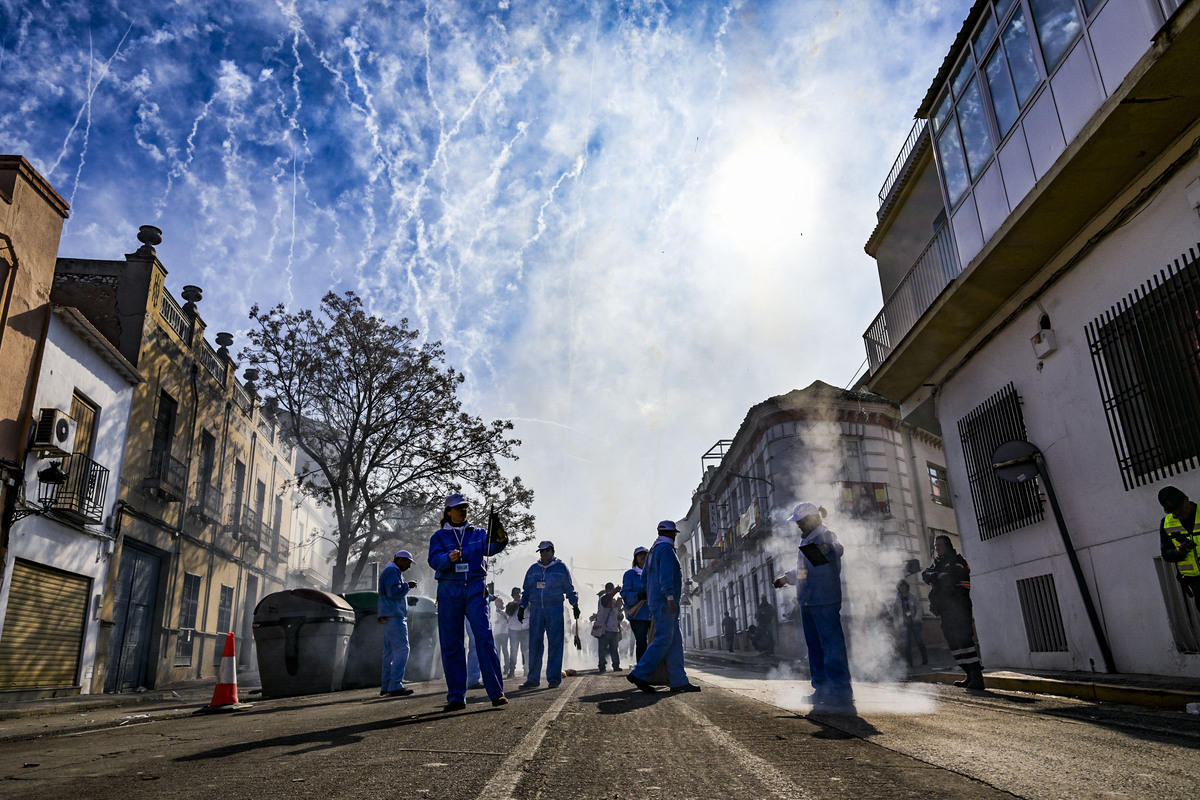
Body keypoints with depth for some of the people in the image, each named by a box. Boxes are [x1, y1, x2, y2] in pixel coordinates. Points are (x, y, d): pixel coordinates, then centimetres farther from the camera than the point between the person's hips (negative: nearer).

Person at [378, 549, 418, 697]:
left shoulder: (393, 571, 25)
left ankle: (385, 687, 11)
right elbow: (393, 592, -20)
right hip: (394, 615, -11)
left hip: (389, 617, 11)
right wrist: (407, 585, -8)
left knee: (390, 651, 10)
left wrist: (410, 599, 22)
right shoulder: (392, 570, -8)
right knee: (402, 649, -14)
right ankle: (395, 686, -18)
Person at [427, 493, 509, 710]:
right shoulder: (439, 536, 11)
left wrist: (500, 541, -28)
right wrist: (449, 558, -26)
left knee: (485, 638, -10)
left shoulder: (478, 534, 13)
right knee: (451, 644, 1)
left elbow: (490, 548, -6)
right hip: (449, 591, 0)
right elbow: (433, 559, -4)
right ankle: (456, 697, 9)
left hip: (475, 589, 0)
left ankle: (496, 692, -10)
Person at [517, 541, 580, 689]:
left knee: (555, 643, -4)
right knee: (534, 644, 2)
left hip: (555, 609, -3)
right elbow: (526, 590, 19)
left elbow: (569, 588, 10)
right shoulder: (533, 568, 14)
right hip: (536, 610, 3)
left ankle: (554, 678, 2)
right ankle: (533, 679, 8)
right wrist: (521, 608, 15)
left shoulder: (561, 567, 6)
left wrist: (575, 605, 6)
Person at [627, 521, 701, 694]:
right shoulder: (666, 548, -8)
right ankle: (639, 675, -12)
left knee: (675, 641, 6)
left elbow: (644, 577, 26)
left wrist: (649, 598, 31)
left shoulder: (653, 550, 22)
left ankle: (679, 681, 2)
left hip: (655, 602, 10)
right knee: (663, 640, -11)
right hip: (664, 602, -10)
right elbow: (665, 574, -20)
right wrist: (670, 597, -27)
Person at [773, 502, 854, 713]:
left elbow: (837, 550, -33)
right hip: (807, 602, 10)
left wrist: (828, 549, -51)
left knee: (832, 647, -10)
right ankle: (821, 690, 23)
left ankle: (841, 694, -7)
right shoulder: (806, 541, 18)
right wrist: (786, 578, 43)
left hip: (825, 602, -10)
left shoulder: (826, 536, -9)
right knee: (815, 648, 14)